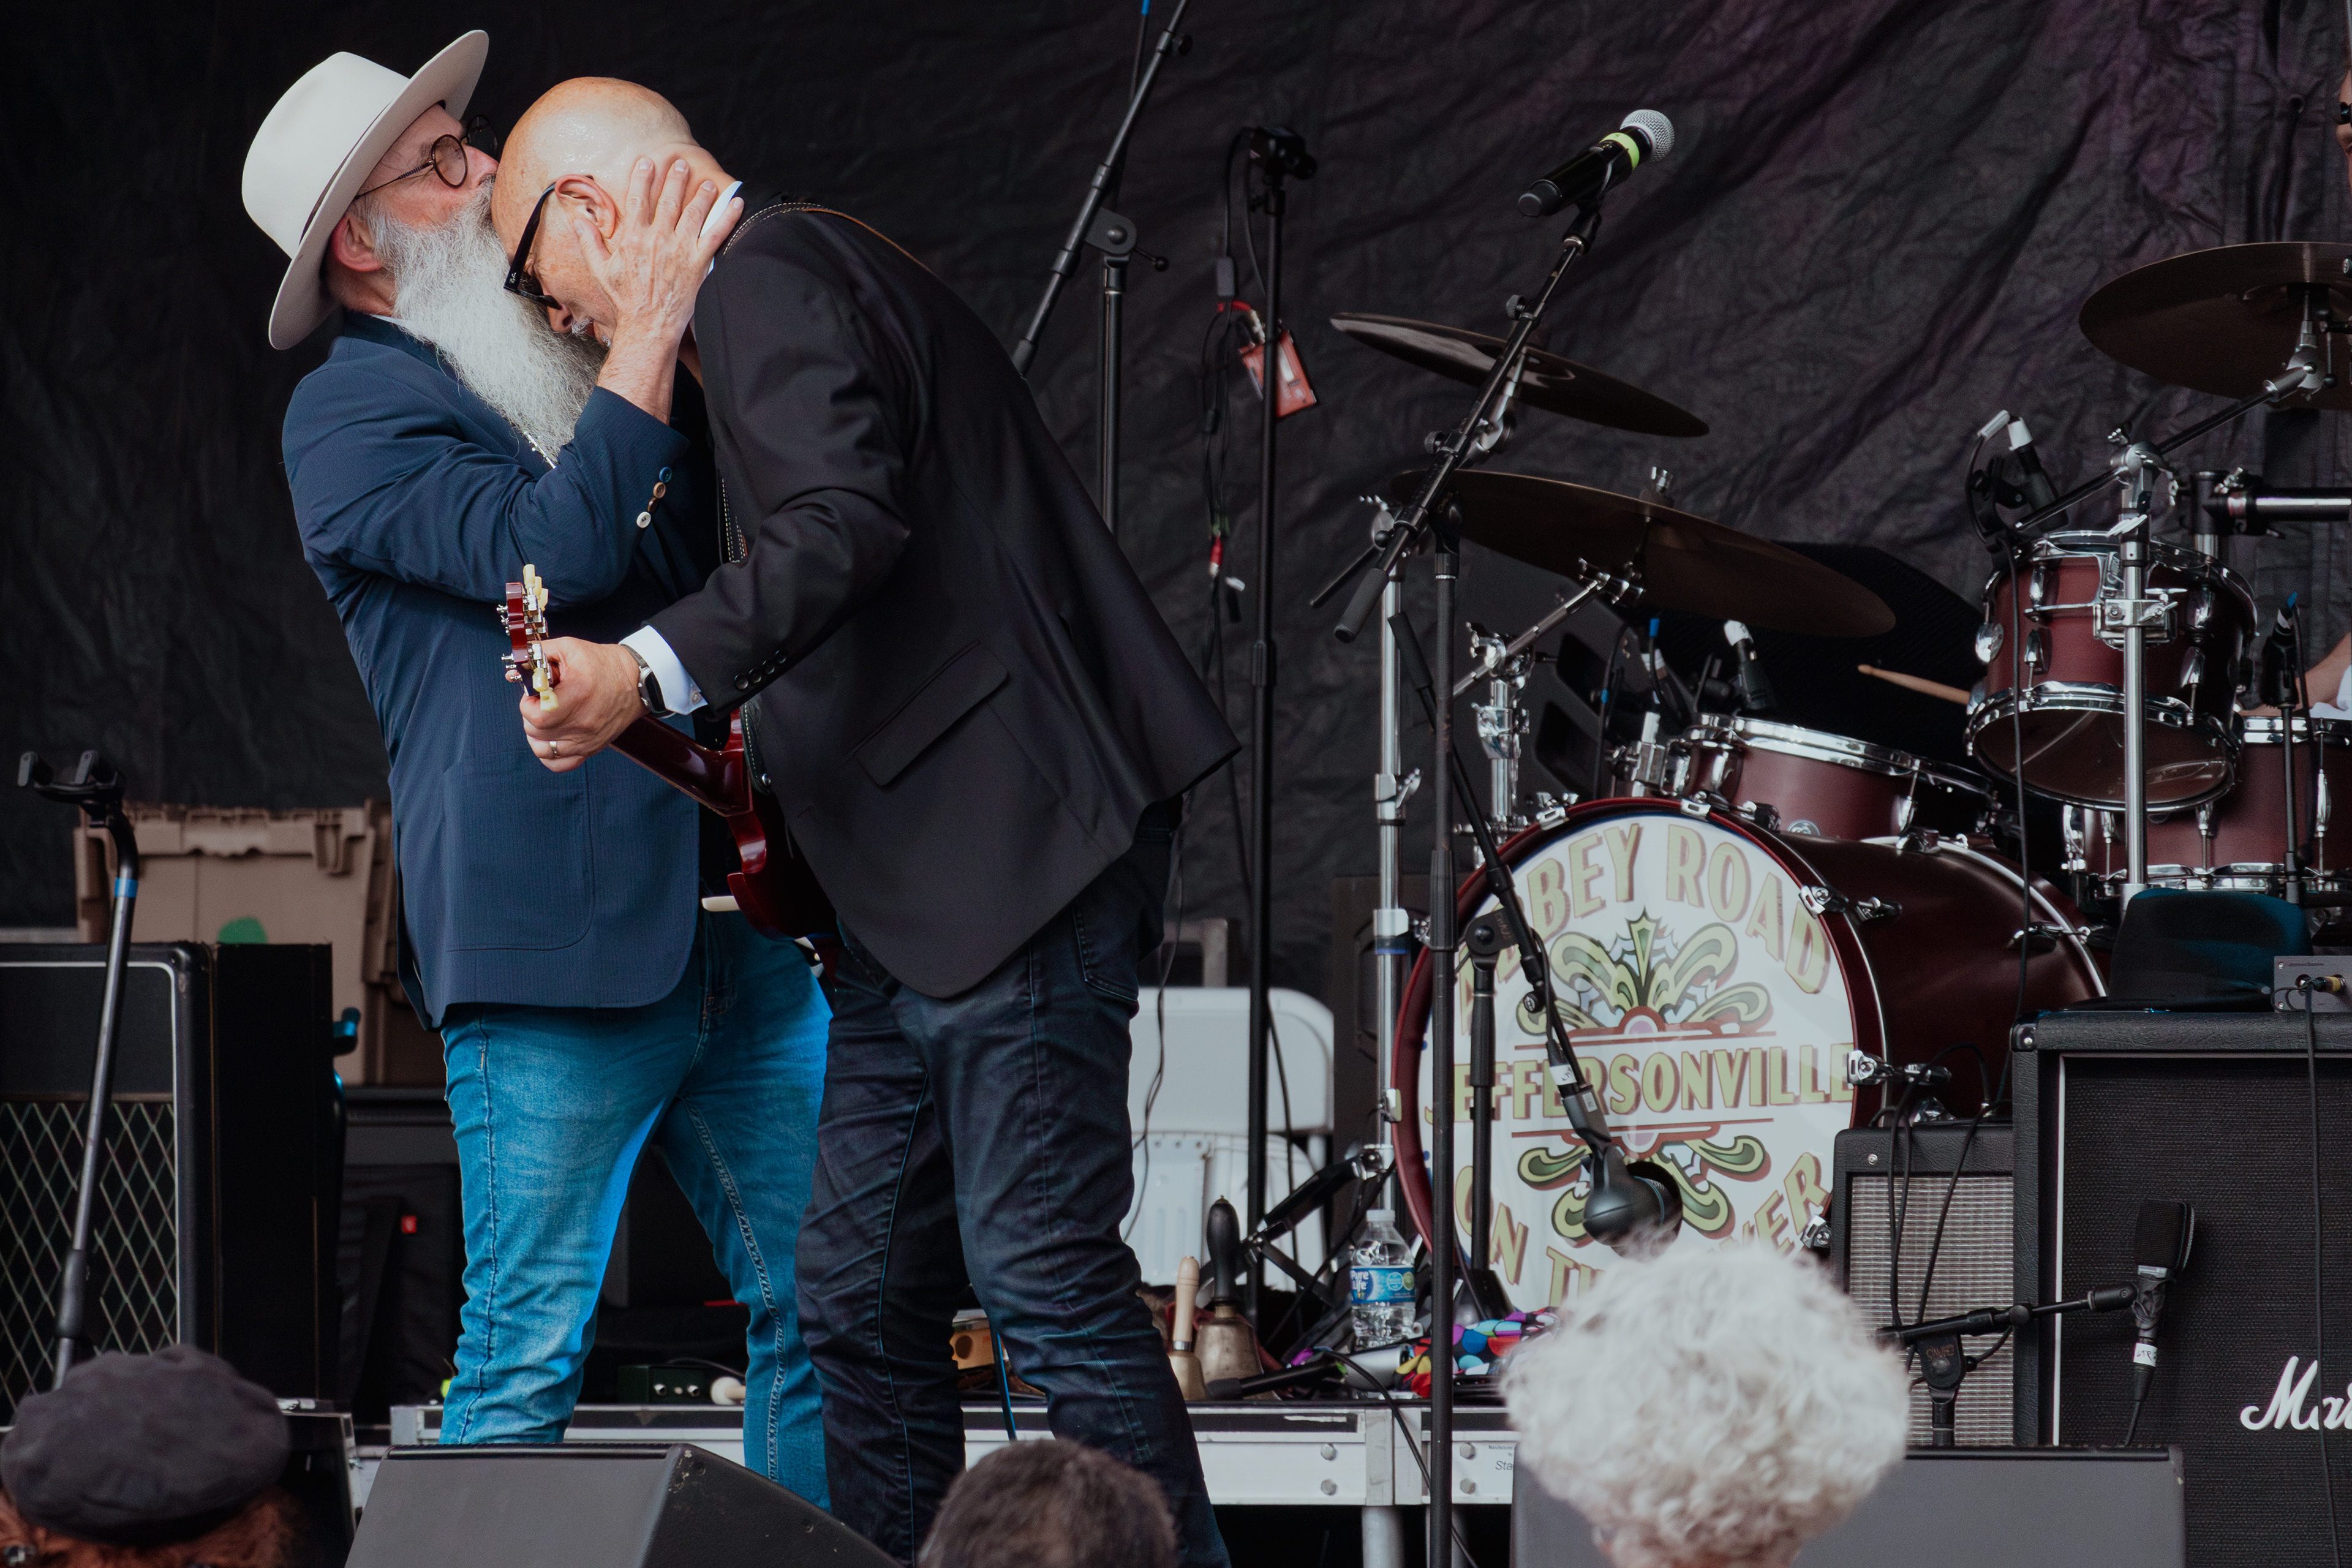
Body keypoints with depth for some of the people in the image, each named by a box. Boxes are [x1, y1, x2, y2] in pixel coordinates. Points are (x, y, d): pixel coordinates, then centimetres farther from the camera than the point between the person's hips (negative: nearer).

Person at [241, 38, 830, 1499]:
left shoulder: (563, 366, 19)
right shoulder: (354, 416, -4)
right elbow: (557, 558, -19)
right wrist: (650, 331, -19)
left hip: (743, 924, 7)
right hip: (556, 942, -7)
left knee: (820, 1311, 8)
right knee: (531, 1355, -6)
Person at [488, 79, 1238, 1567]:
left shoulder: (770, 276, -9)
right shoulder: (830, 271, 24)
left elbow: (845, 522, -25)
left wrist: (649, 673, -34)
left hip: (1017, 852, -11)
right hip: (928, 888, 11)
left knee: (1047, 1276, -12)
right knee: (860, 1299, 9)